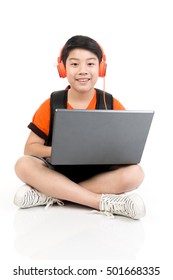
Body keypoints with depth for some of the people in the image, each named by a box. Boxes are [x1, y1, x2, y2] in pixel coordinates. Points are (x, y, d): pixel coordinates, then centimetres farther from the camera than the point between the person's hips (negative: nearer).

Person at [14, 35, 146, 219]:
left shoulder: (112, 105, -1)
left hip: (100, 175, 0)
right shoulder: (51, 105, -1)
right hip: (59, 172, 0)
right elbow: (30, 147, -2)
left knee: (134, 173, -29)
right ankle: (105, 203, -29)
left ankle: (51, 195, -24)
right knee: (23, 165, -27)